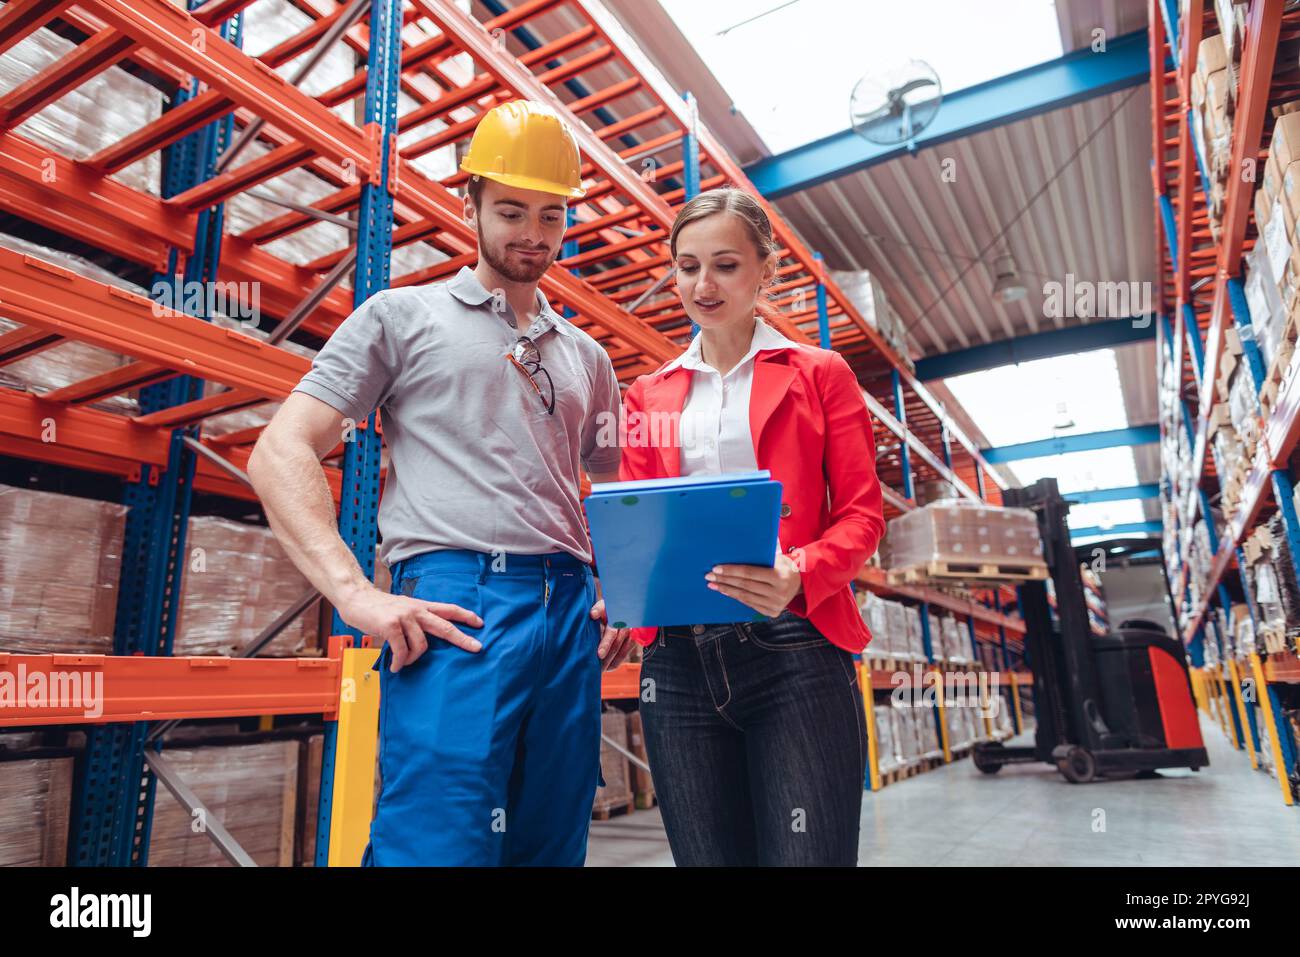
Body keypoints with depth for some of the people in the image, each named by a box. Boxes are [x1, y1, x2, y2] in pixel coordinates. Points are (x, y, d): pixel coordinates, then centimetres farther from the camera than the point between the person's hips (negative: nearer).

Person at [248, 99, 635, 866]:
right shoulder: (405, 316, 9)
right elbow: (281, 454, 1)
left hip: (573, 612, 5)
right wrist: (356, 594, -13)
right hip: (456, 609, -5)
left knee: (553, 846, 11)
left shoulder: (587, 357, 22)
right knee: (439, 845, -11)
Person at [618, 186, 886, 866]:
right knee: (709, 854, 11)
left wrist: (801, 575, -18)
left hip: (792, 647, -2)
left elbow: (861, 514, 2)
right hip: (677, 657, 3)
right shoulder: (649, 396, 16)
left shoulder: (819, 374, 9)